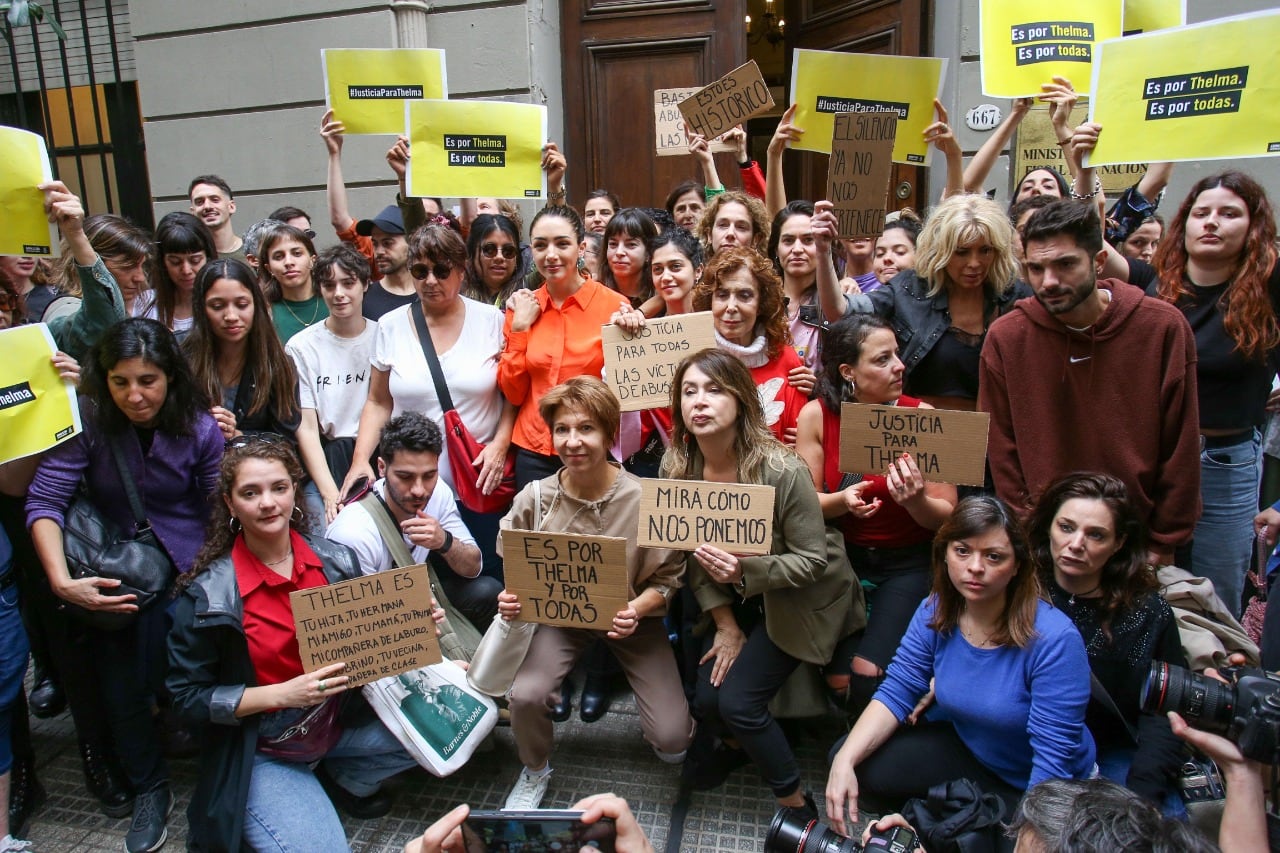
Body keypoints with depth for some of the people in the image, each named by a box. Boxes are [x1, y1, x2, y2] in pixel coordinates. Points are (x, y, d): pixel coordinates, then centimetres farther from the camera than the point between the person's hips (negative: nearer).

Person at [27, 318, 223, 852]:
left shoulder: (199, 428, -8)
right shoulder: (88, 419, -9)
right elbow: (45, 499, -16)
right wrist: (61, 581, -29)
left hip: (185, 565, -1)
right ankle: (148, 788, 0)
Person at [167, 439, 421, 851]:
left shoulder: (337, 561, -2)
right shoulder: (207, 593, -12)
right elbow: (188, 695, -8)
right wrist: (282, 694, -21)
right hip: (262, 747, -4)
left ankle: (345, 780, 10)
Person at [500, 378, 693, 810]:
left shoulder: (646, 499, -21)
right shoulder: (535, 497, -14)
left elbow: (668, 578, -10)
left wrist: (637, 609, -29)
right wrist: (511, 597, -21)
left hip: (631, 618, -1)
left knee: (672, 745, -8)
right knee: (525, 695, -26)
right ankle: (535, 770, 11)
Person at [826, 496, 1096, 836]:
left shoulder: (1054, 639, -30)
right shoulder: (935, 611, -13)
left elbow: (1053, 761, -28)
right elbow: (896, 694, -10)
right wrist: (845, 761, -24)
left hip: (1034, 786, -5)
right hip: (968, 750, 5)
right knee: (856, 764, -10)